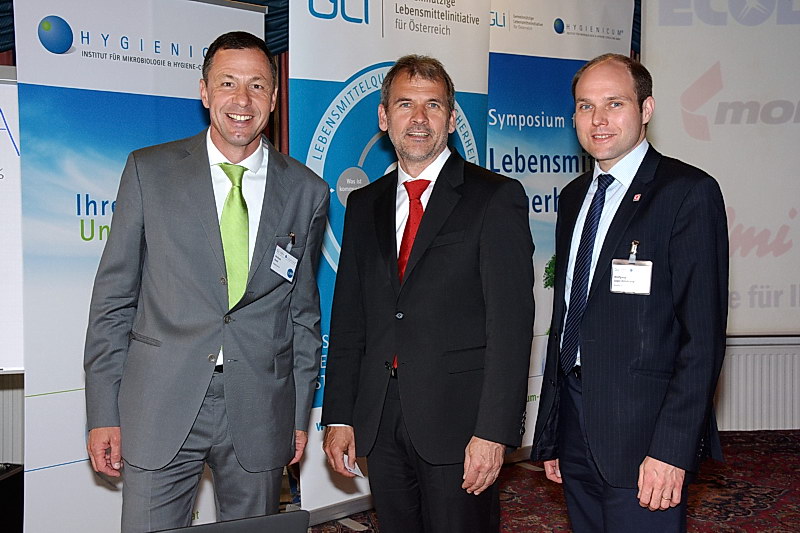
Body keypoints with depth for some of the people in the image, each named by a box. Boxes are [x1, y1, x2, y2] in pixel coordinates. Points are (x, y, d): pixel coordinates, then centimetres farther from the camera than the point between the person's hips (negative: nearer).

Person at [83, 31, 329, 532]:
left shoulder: (307, 191, 5)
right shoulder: (149, 171, 1)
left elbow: (303, 311, 10)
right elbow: (114, 296, 2)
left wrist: (300, 415, 9)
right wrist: (103, 412, -2)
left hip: (260, 415, 2)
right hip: (160, 409, -1)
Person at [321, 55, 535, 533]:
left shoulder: (495, 197, -4)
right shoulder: (365, 205, 12)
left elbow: (511, 320, -10)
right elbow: (349, 317, 12)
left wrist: (494, 431, -16)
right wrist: (339, 417, 6)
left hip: (458, 418, -4)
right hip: (379, 419, 5)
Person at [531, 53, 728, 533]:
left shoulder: (688, 192, -8)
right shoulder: (574, 197, 13)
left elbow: (703, 334, -14)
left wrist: (672, 449, -18)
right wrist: (550, 432, 13)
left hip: (643, 435, -6)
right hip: (577, 430, 6)